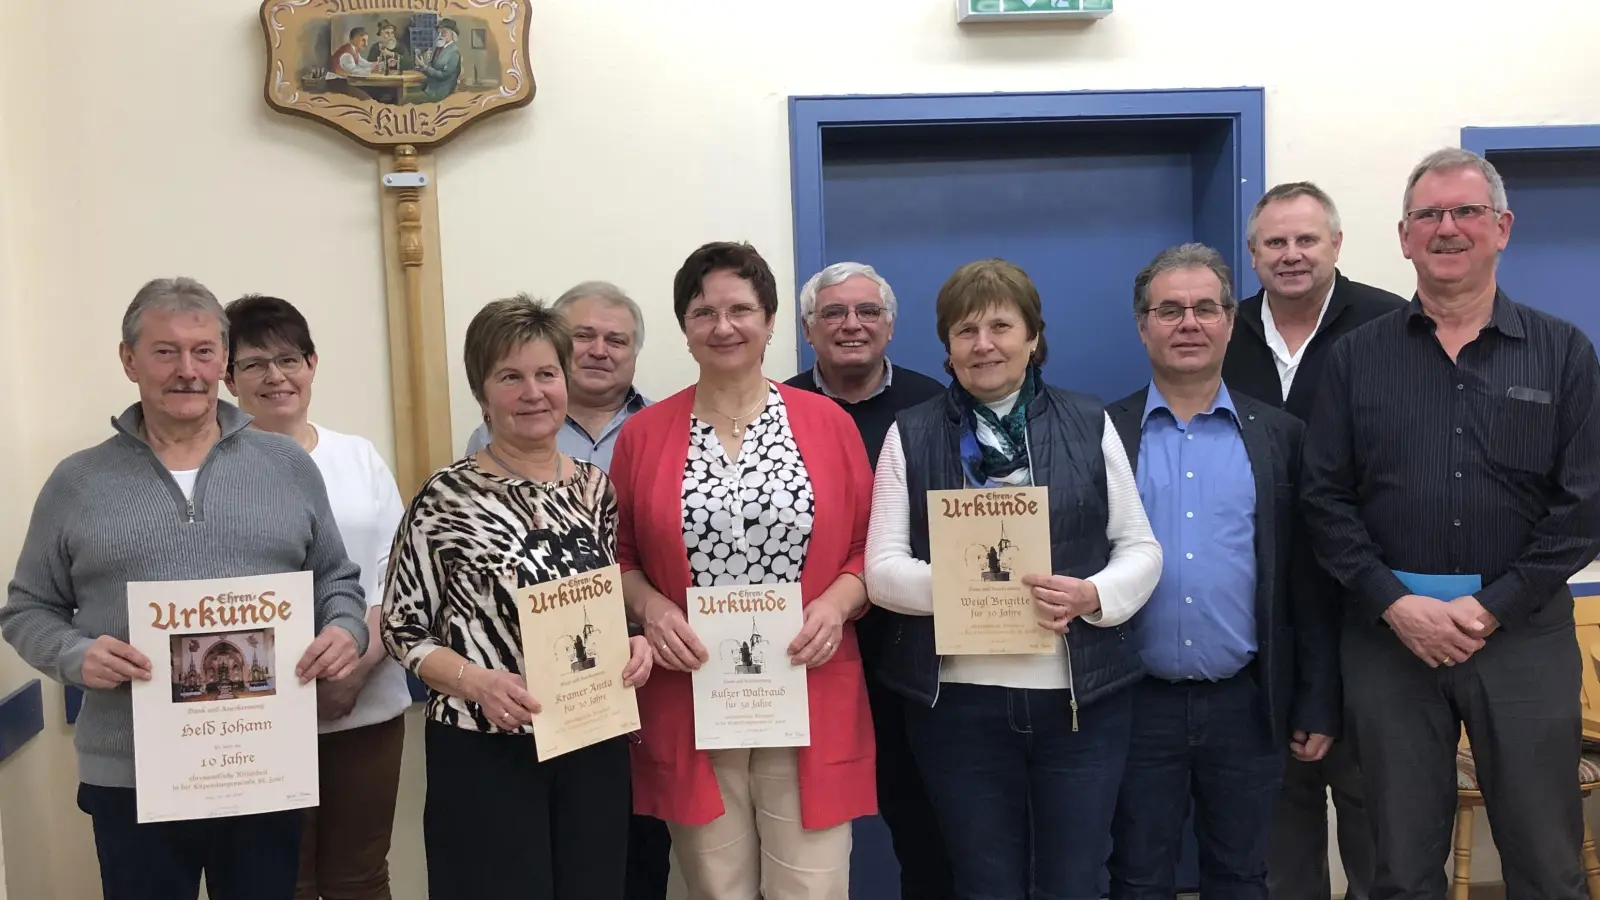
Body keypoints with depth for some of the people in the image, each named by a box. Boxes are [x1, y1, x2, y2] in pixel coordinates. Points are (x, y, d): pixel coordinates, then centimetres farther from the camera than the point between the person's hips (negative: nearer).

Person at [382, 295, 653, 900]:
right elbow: (402, 630, -5)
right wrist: (477, 681, -19)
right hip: (483, 752, -4)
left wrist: (632, 646, -4)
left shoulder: (595, 488, 5)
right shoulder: (446, 498, -9)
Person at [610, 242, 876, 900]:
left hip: (809, 701, 0)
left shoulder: (827, 422, 3)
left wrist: (838, 602, -12)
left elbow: (867, 546, 6)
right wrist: (650, 608, -10)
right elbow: (616, 557, 9)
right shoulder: (643, 433, 4)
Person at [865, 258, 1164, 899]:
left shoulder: (1088, 424, 5)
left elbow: (1141, 549, 5)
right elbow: (883, 570, -2)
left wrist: (1092, 595, -15)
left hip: (1082, 698, 1)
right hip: (958, 704, 0)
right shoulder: (911, 435, 3)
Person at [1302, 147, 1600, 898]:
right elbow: (1325, 498, 1)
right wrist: (1394, 604, -10)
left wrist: (1492, 608, -10)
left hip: (1523, 632, 0)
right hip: (1390, 632, 0)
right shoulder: (1357, 357, 5)